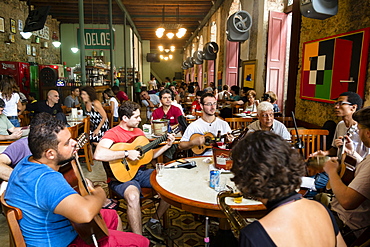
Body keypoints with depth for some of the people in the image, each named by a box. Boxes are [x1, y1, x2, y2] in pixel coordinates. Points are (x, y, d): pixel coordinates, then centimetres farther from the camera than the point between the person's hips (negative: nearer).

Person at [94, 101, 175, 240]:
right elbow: (98, 154, -33)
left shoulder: (139, 132, 11)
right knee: (133, 196, -39)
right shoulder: (113, 133, -14)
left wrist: (167, 145, 7)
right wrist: (127, 153, -29)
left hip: (140, 172, 8)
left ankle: (154, 222, 12)